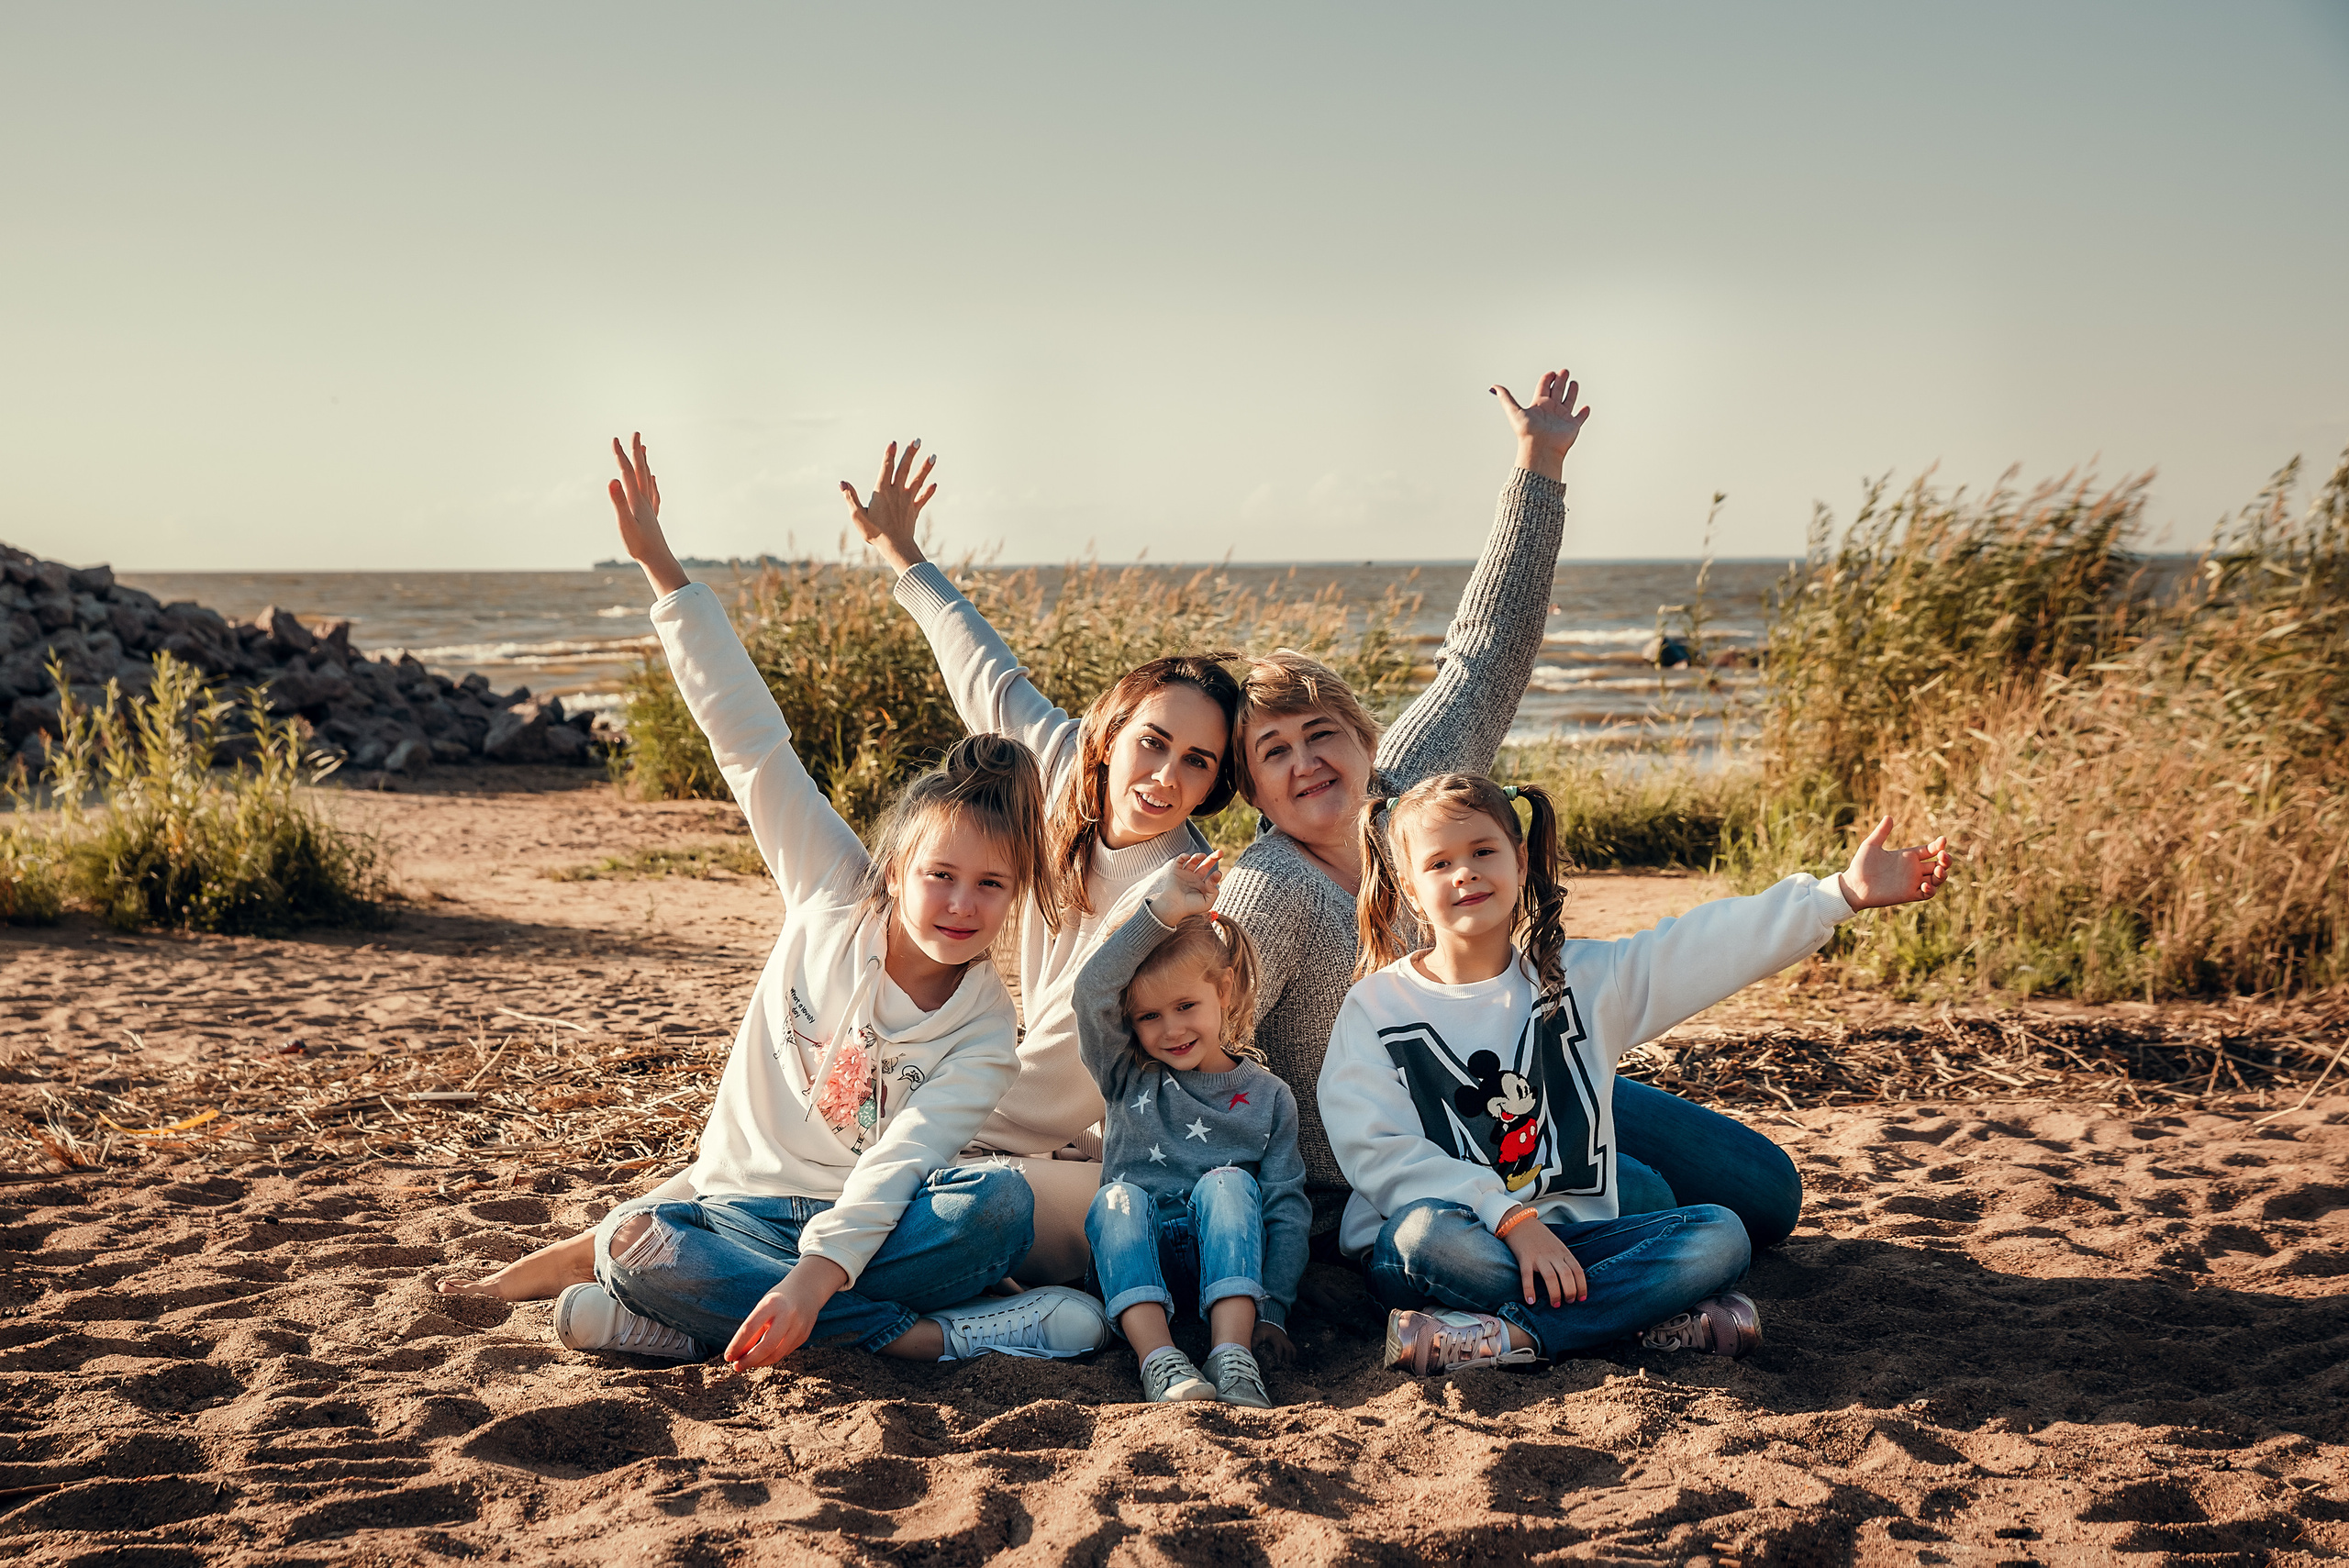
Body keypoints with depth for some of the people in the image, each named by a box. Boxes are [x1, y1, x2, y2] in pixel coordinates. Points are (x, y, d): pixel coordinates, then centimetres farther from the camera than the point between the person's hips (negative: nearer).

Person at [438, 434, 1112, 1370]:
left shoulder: (986, 1033, -5)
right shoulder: (833, 895, -1)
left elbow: (896, 1168, -19)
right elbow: (749, 740, -5)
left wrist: (817, 1275, -36)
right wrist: (664, 571, -8)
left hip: (864, 1228, 0)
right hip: (740, 1208, 1)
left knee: (1000, 1202, -33)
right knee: (651, 1242, -36)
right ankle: (920, 1336, -31)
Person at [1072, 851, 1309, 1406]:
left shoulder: (1267, 1096, 9)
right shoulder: (1128, 1078, 9)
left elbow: (1286, 1209, 2)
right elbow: (1092, 991, -10)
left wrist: (1272, 1309, -12)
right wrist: (1157, 913, -21)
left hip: (1225, 1258, 0)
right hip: (1135, 1261, 1)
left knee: (1228, 1181, -28)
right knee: (1117, 1198, -29)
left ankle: (1233, 1354, -40)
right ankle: (1159, 1360, -44)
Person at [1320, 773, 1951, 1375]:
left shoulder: (1580, 978, 8)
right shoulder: (1377, 1004, -1)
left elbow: (1717, 944, 1)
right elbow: (1379, 1152, -11)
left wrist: (1843, 892, -9)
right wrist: (1510, 1218, -21)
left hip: (1564, 1239, 3)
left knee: (1719, 1236, -19)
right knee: (1425, 1233, -37)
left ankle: (1509, 1333, -26)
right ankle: (1647, 1313, -23)